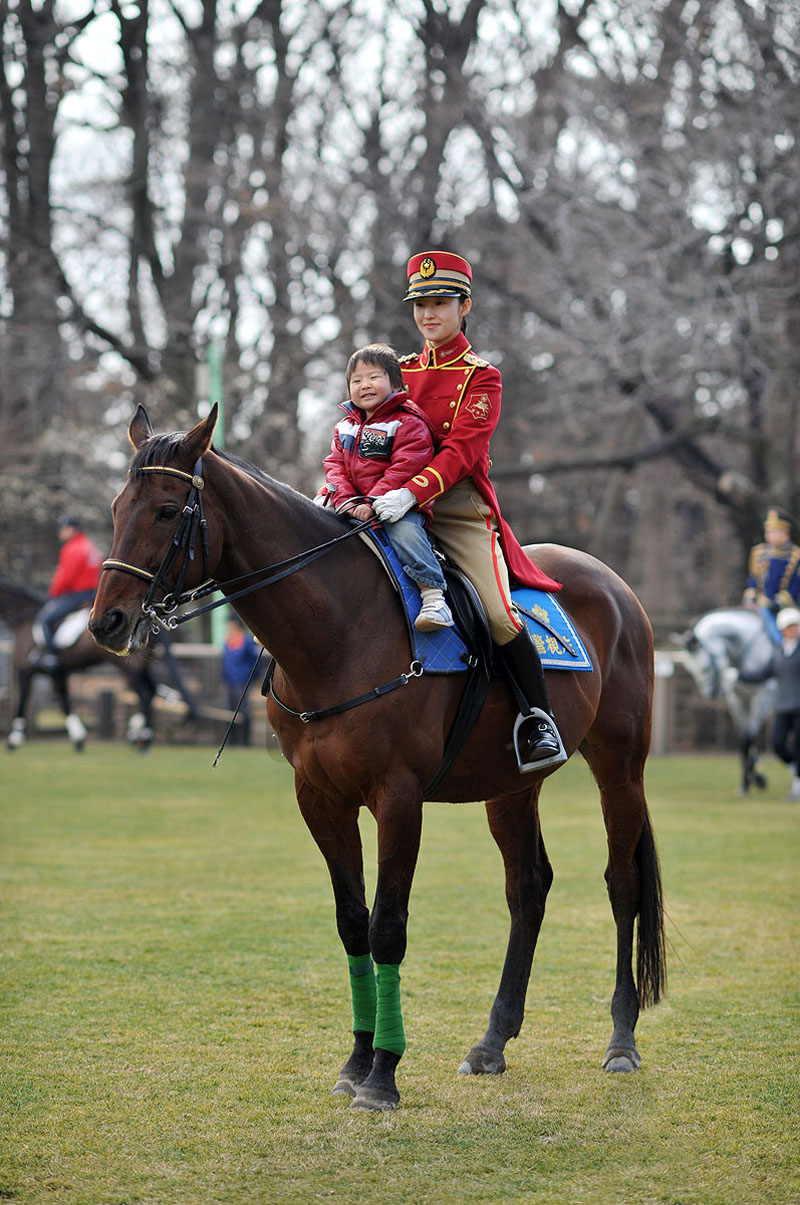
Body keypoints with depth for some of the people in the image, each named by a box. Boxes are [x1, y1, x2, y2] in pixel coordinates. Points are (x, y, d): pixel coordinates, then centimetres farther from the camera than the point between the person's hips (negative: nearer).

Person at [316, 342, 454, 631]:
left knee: (404, 530, -34)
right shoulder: (345, 426, 16)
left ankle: (433, 595, -35)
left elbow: (405, 467, -15)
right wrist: (346, 501, -10)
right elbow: (335, 465, 11)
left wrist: (373, 503, -23)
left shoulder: (407, 422, -5)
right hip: (351, 506, 6)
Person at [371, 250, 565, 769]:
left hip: (460, 509, -5)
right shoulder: (401, 371, 16)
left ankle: (538, 719, -6)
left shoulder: (481, 377, -1)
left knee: (498, 613, -20)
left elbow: (461, 450, -15)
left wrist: (411, 493, -31)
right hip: (401, 509, 5)